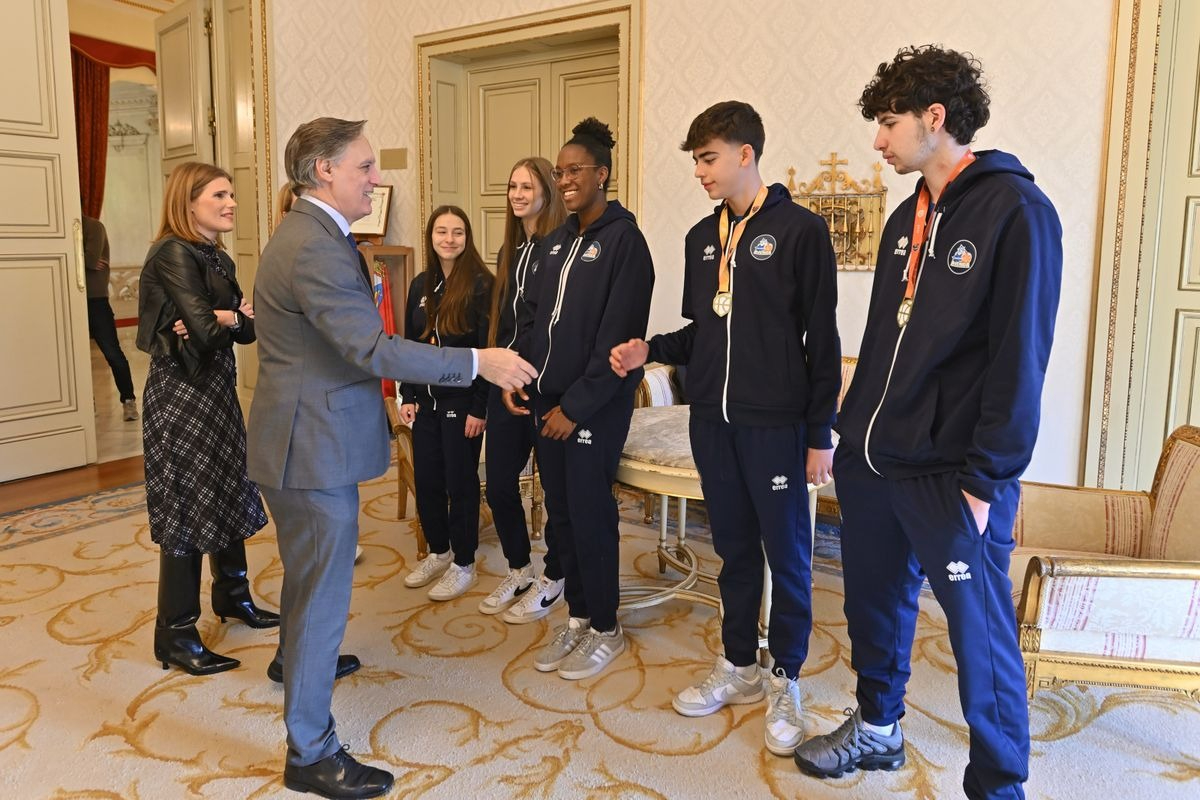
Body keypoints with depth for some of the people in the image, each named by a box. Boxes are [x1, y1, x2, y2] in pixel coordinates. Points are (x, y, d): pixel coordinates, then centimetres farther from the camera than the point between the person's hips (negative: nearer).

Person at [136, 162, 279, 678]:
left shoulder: (218, 258, 12)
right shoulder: (174, 254, -14)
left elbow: (247, 328, 4)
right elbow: (207, 329, -24)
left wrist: (223, 319, -15)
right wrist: (235, 318, -5)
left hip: (217, 391, 8)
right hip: (181, 397, -8)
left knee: (230, 495, 15)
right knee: (187, 506, -3)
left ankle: (232, 596, 34)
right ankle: (175, 636, 9)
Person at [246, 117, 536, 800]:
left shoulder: (313, 235, 12)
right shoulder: (316, 249, -23)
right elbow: (372, 349, -29)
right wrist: (478, 362, -25)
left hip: (308, 437, 11)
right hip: (315, 445, -11)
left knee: (310, 573, 28)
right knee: (324, 591, 0)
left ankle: (300, 657, 51)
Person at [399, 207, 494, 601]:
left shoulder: (480, 284, -11)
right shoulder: (420, 286, 8)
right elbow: (409, 344, 12)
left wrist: (479, 408, -15)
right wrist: (407, 397, 7)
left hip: (461, 401, -6)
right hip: (425, 400, 6)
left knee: (460, 482, 4)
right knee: (426, 479, 11)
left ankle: (464, 564, 19)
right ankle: (438, 553, 30)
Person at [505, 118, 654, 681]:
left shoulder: (622, 239, -10)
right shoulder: (556, 241, 13)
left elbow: (616, 336, -16)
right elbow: (537, 317, 15)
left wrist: (577, 406, -16)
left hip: (593, 406, -7)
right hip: (548, 399, 7)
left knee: (590, 514, 1)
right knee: (560, 511, 12)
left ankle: (605, 628, 18)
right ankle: (578, 616, 28)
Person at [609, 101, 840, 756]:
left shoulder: (799, 230, -7)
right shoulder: (702, 237, 12)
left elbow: (822, 341, -8)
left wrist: (819, 434, -9)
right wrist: (650, 350, -3)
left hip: (775, 425, -5)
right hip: (713, 421, 6)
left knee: (787, 554, 6)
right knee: (734, 548, 15)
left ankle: (784, 683, 22)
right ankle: (738, 666, 31)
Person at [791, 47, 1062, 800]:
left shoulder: (1014, 209, -10)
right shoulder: (910, 216, 13)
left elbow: (1020, 357, -15)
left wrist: (986, 478, -15)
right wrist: (853, 432, 13)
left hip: (952, 476, -7)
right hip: (873, 462, 8)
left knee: (980, 637, 6)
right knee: (875, 605, 20)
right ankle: (877, 728, 41)